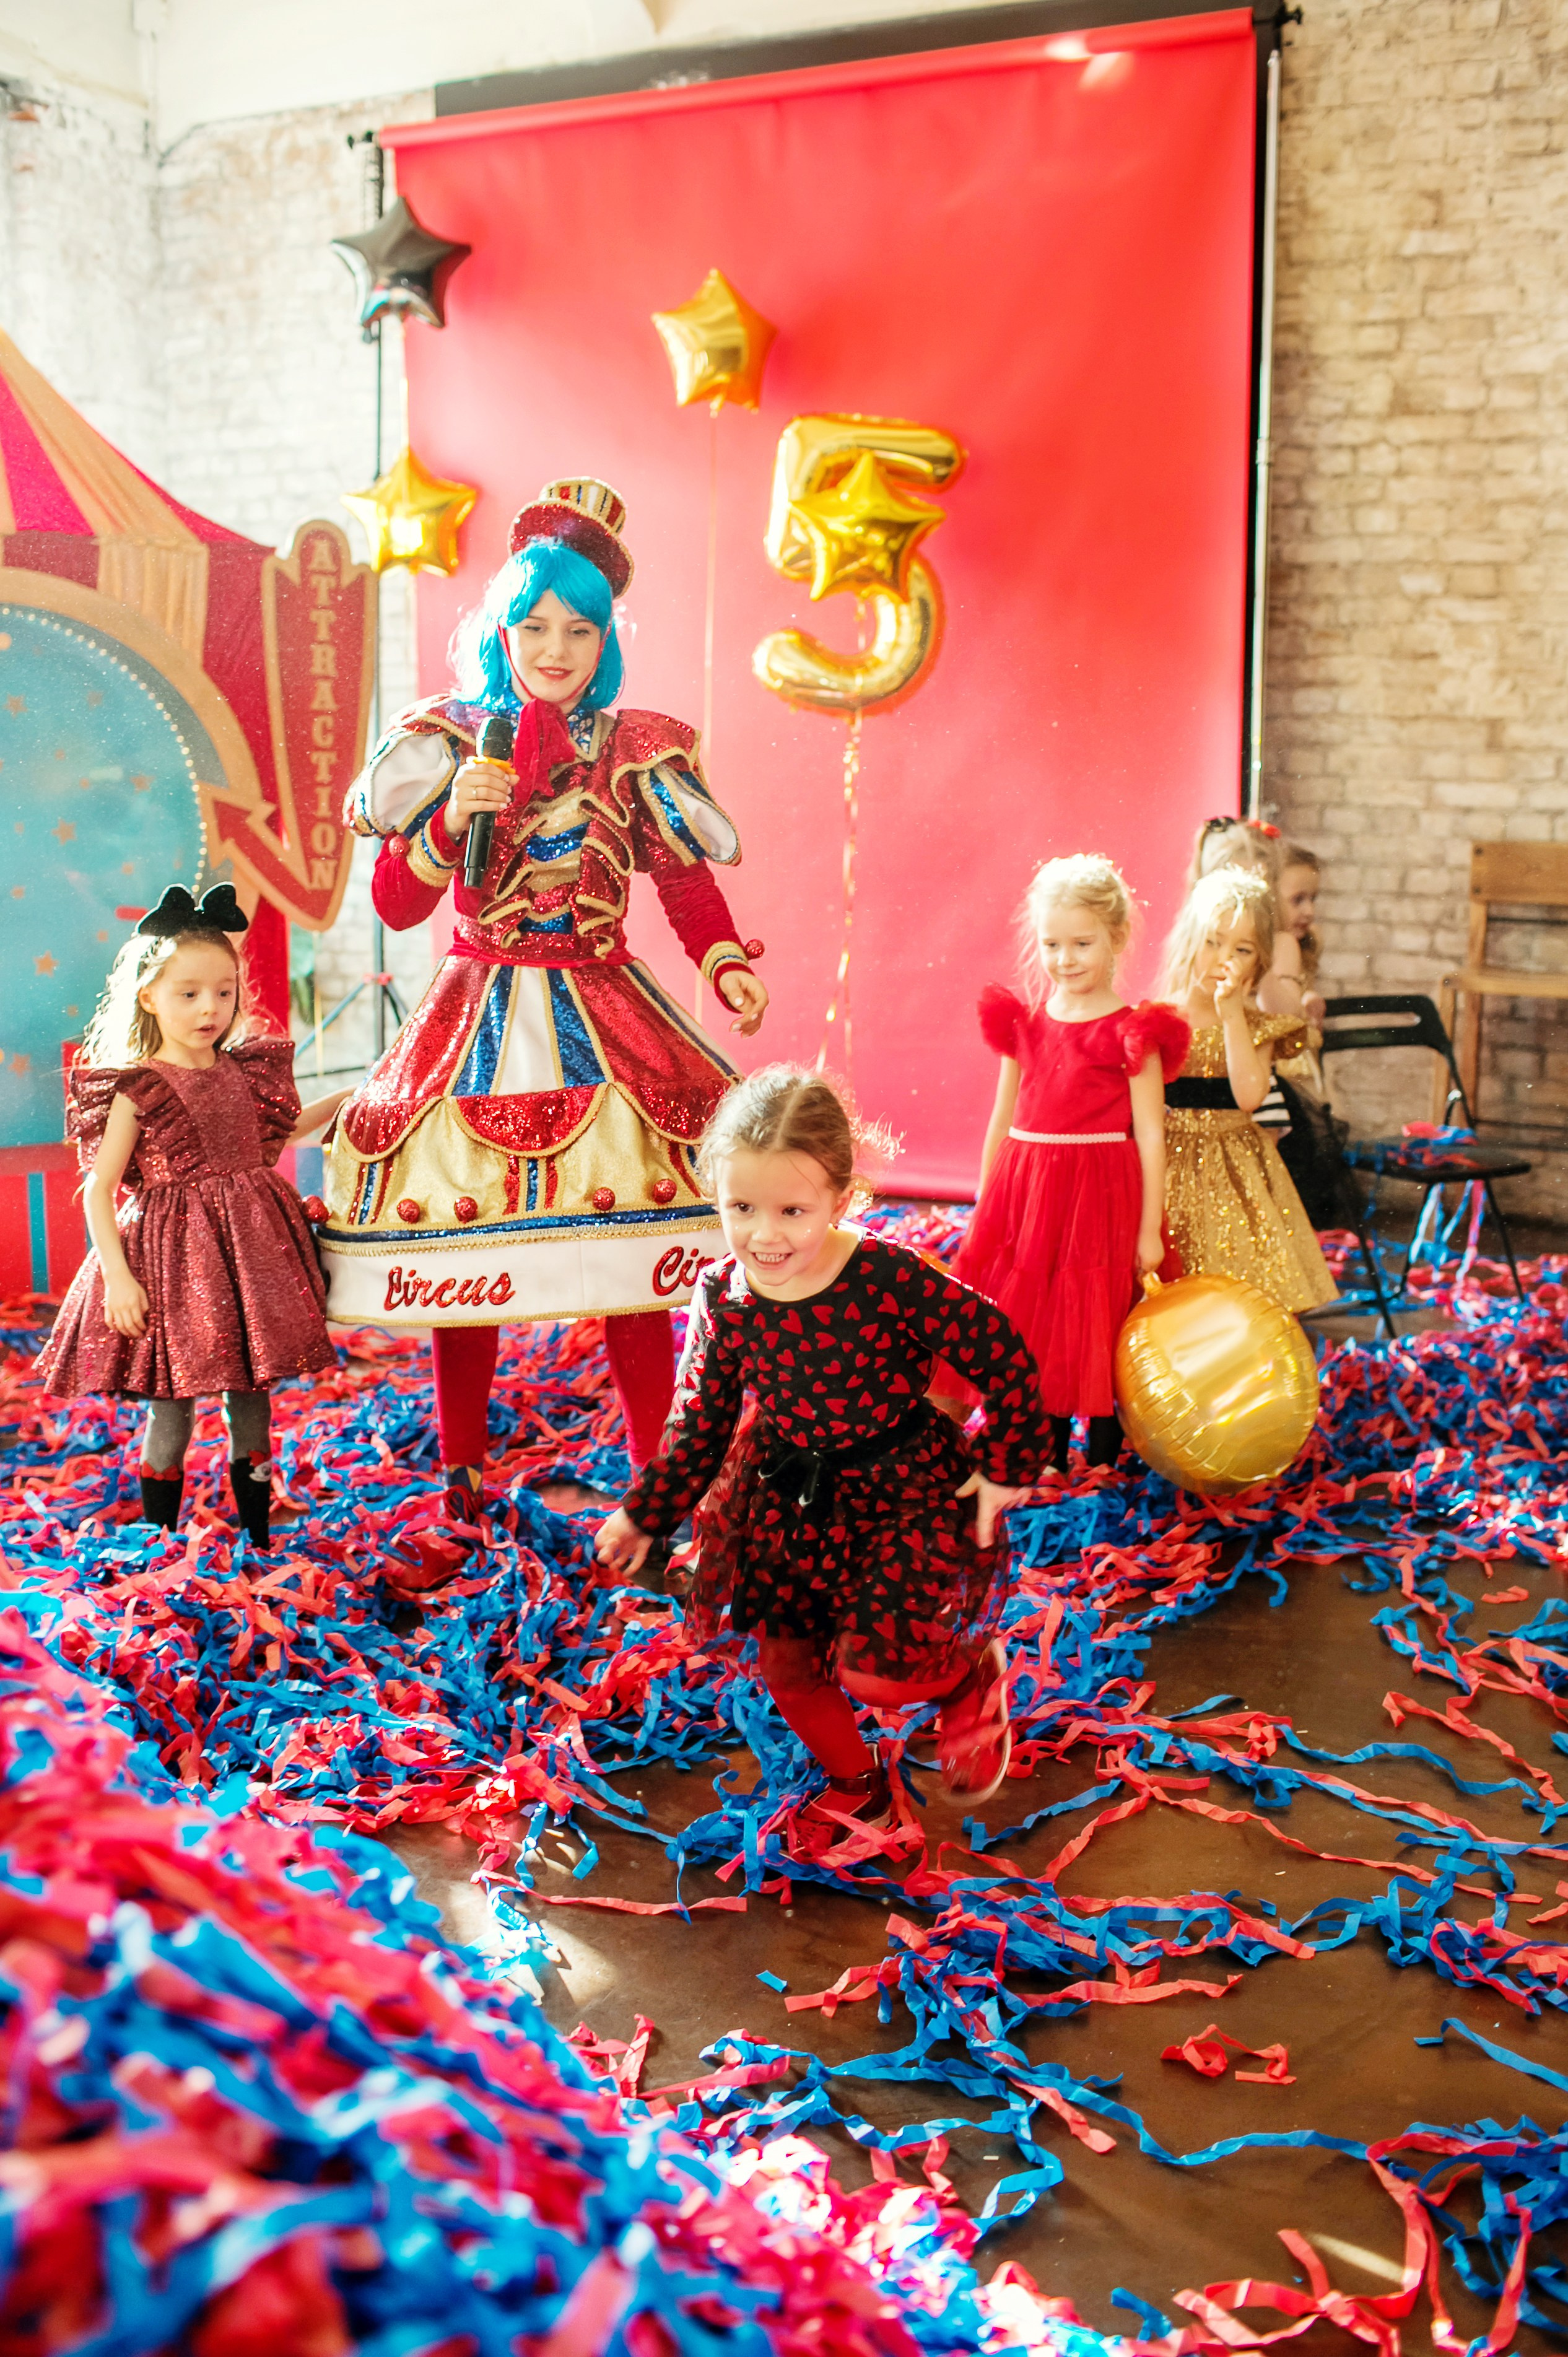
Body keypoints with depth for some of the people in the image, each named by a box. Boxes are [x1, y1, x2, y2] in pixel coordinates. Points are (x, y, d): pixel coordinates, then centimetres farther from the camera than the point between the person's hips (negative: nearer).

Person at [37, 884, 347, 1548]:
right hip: (172, 1252, -5)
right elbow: (98, 1189, -9)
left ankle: (258, 1535, 25)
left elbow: (281, 1130, 27)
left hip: (249, 1244, 5)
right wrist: (117, 1276, -16)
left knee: (250, 1391, 11)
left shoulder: (243, 1071, 6)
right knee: (171, 1401, 1)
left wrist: (348, 1100, 27)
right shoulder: (136, 1088, -10)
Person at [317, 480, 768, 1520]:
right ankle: (462, 1471, 16)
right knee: (459, 1227, 0)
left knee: (631, 1248, -6)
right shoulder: (448, 743, 3)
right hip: (477, 1019, 0)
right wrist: (451, 819, -14)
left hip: (603, 1019, 0)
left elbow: (689, 882, 6)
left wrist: (727, 963, -10)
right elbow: (395, 902, 0)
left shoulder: (636, 751, 4)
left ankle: (658, 1470, 7)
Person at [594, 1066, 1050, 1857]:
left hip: (903, 1492, -5)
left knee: (874, 1668, -15)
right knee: (786, 1661, 14)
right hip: (784, 1502, 5)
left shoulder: (893, 1281, -26)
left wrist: (1003, 1468, -10)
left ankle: (974, 1672, 21)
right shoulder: (722, 1298, -11)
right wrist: (644, 1514, 6)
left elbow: (1004, 1356, -16)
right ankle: (856, 1784, 42)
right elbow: (699, 1421, 3)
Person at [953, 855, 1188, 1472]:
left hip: (1100, 1193, -4)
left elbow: (1150, 1135, -6)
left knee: (1096, 1326, 4)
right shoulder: (1022, 1023, 6)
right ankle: (1045, 1453, 24)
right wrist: (983, 1211, 14)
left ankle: (1103, 1458, 19)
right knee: (1032, 1327, 10)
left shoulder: (1131, 1033, -6)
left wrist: (1149, 1229, -8)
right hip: (1025, 1188, 4)